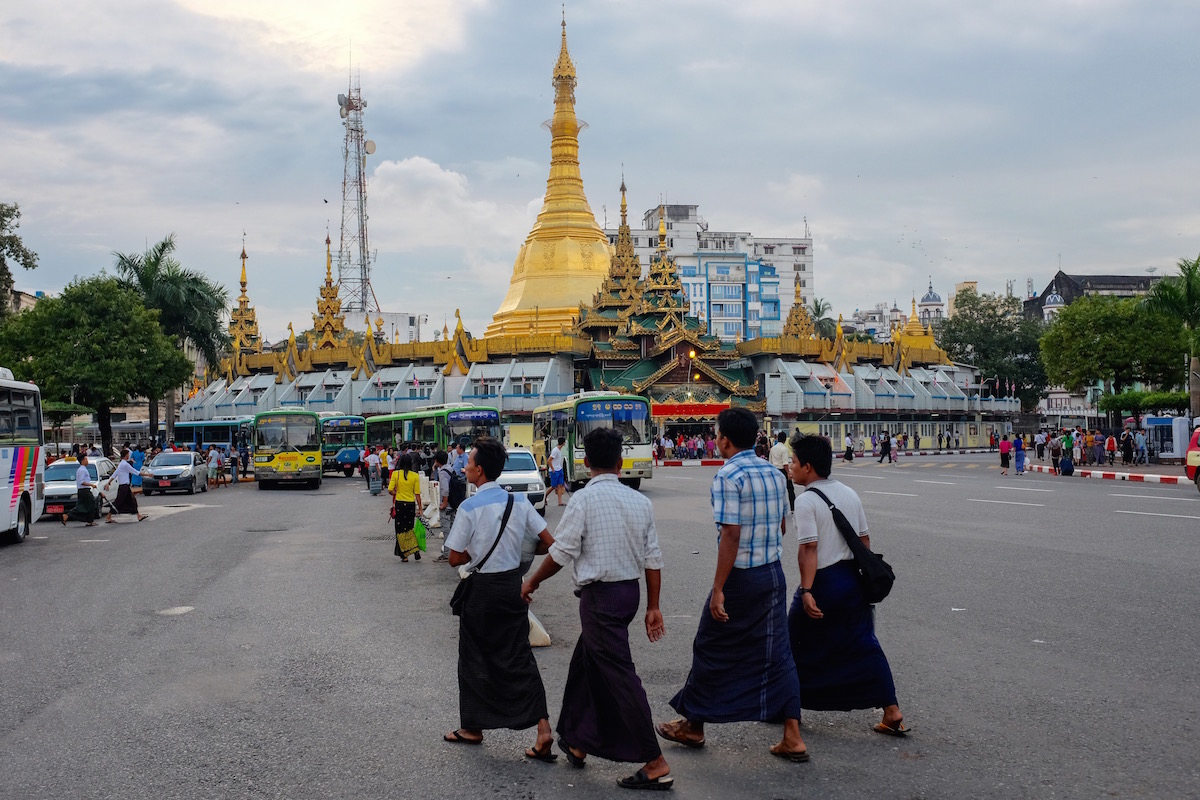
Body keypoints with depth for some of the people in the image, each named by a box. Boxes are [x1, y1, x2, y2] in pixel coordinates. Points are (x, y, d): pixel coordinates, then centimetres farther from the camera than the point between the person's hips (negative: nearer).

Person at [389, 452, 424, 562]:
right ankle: (416, 550, 4)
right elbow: (417, 494, -3)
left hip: (399, 504, -1)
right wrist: (419, 508, 3)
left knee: (400, 529, 9)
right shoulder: (415, 475, -5)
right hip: (411, 504, 1)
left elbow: (390, 490, -8)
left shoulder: (395, 474, -7)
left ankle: (404, 555, 10)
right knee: (410, 528, 18)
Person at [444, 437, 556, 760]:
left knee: (475, 658, 12)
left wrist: (476, 552, 6)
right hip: (513, 585, 5)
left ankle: (473, 727, 25)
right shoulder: (519, 501, -2)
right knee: (520, 656, 8)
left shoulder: (469, 508, -16)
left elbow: (455, 559, -12)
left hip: (482, 588, -4)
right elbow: (548, 543, -1)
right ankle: (543, 728, -2)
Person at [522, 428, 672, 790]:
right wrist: (653, 607, 11)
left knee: (619, 673, -5)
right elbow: (653, 558, 5)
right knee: (585, 663, 22)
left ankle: (655, 763, -7)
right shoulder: (640, 501, 4)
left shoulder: (584, 499, -13)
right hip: (630, 592, 7)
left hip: (600, 594, -7)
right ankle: (576, 742, 33)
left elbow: (561, 552, -12)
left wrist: (532, 583, 4)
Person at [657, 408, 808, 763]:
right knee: (776, 653, 9)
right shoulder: (774, 473, 7)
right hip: (774, 573, 7)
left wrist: (718, 589, -19)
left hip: (740, 577, -7)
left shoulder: (728, 476, -17)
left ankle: (693, 726, 24)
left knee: (712, 650, 9)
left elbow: (731, 535, -22)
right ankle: (792, 738, 6)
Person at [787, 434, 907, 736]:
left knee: (798, 645, 11)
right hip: (852, 579, 7)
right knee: (864, 644, 9)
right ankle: (892, 712, 5)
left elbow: (809, 549, -21)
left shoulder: (806, 500, -14)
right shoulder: (849, 493, 8)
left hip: (823, 582, -7)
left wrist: (806, 591, -22)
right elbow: (864, 540, 12)